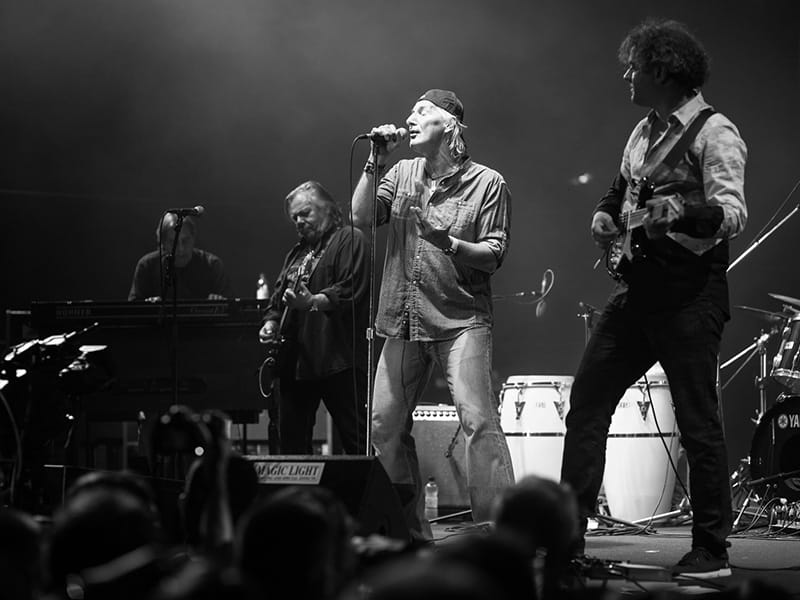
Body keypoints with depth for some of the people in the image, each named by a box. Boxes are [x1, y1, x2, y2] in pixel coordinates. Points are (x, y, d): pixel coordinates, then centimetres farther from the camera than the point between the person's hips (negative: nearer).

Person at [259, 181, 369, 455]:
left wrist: (313, 302, -26)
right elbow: (278, 296, 27)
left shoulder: (350, 240, 0)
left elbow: (351, 291, -13)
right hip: (294, 360, 8)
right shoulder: (297, 252, 25)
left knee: (357, 440, -9)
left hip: (336, 358, -8)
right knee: (291, 440, 7)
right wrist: (271, 321, 8)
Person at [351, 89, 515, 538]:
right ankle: (411, 531, 17)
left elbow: (494, 256, -6)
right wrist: (376, 163, -6)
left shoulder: (487, 183, -2)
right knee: (385, 423, 6)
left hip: (461, 319, -6)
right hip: (403, 319, 6)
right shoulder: (403, 174, 12)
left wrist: (451, 244, -23)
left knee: (478, 419, -19)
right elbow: (362, 218, 1)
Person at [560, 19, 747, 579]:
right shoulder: (645, 131, 17)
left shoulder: (714, 133, -9)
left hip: (690, 295, -9)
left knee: (698, 423, -4)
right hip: (638, 289, 9)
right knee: (587, 401, 5)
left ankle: (712, 552, 4)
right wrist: (606, 216, 8)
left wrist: (682, 212, -38)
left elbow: (734, 212, -20)